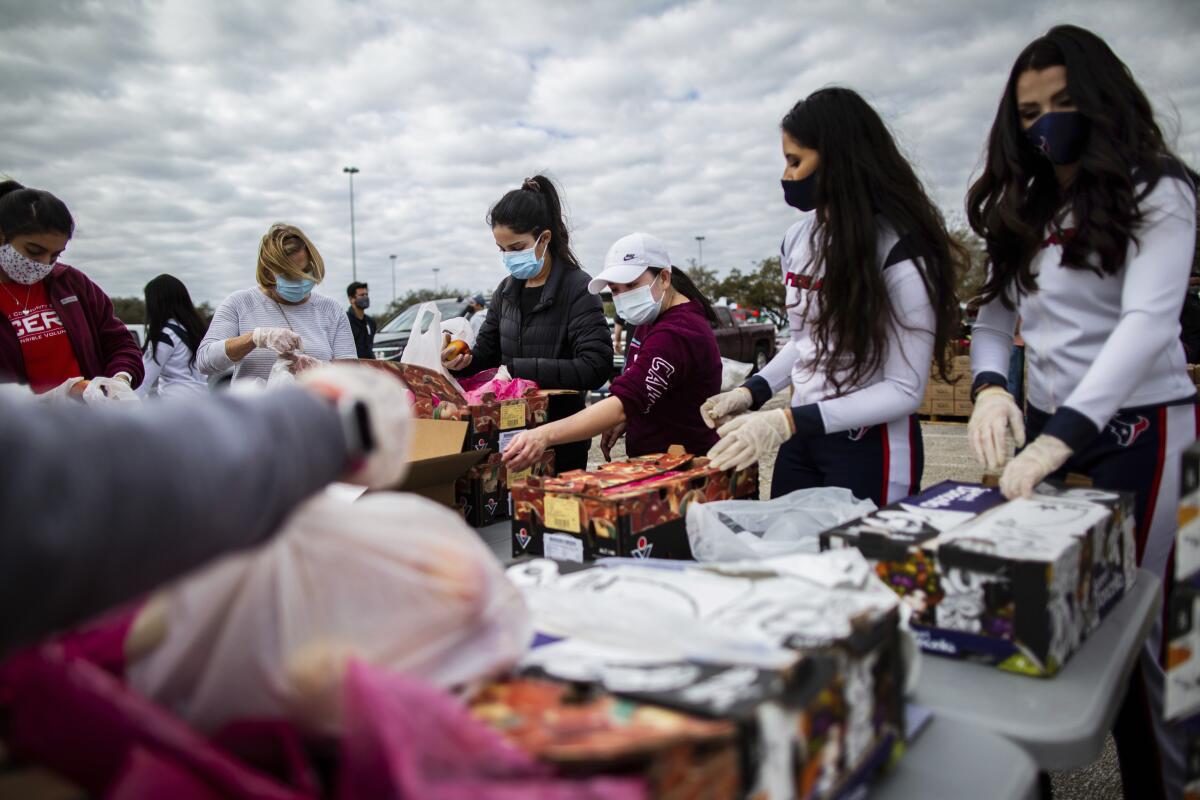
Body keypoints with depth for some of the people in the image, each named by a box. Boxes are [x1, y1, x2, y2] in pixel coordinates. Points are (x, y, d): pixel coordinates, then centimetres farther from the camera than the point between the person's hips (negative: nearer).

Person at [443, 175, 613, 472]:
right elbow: (487, 351, 14)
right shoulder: (507, 290, 6)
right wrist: (462, 360, -10)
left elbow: (595, 367, -23)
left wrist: (516, 370, -27)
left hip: (560, 438, -5)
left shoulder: (577, 288, -13)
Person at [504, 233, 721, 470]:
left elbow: (624, 403, -35)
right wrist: (626, 420, 3)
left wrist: (546, 434, -43)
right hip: (657, 460, 9)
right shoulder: (654, 319, 9)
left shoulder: (675, 334, -24)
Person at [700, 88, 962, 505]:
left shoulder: (899, 251, -18)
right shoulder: (797, 239, 3)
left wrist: (787, 422, -26)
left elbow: (905, 390, -19)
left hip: (871, 448, -6)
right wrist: (752, 392, -1)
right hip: (801, 440, 6)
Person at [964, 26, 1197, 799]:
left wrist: (1062, 436, -30)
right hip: (1048, 428, 6)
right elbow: (996, 318, 9)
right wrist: (991, 387, -14)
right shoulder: (1027, 212, 13)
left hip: (1136, 430, -5)